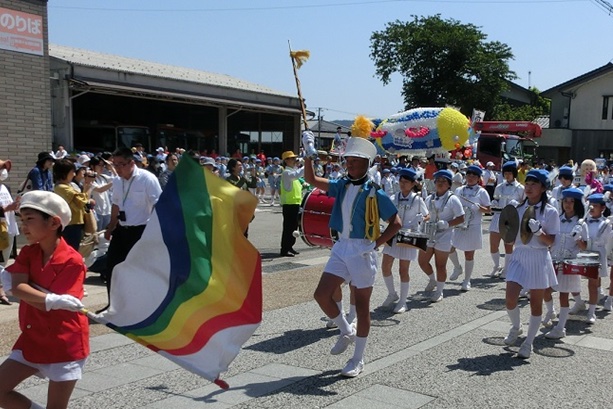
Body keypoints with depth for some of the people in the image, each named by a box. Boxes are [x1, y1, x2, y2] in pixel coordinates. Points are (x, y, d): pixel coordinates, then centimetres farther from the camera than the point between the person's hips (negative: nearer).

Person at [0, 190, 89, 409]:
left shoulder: (72, 261, -18)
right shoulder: (27, 253, 1)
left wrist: (27, 288, -15)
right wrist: (52, 299, -31)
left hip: (64, 344, -6)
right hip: (33, 340, 6)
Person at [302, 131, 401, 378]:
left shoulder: (374, 193, -10)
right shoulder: (342, 187, 5)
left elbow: (396, 223, -8)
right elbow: (311, 180, -2)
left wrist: (376, 244, -15)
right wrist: (308, 154, -13)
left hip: (362, 251, -5)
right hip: (341, 248, 5)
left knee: (362, 305, 5)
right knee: (322, 295, -1)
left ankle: (358, 360, 18)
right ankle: (346, 332, 25)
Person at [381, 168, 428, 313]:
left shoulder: (417, 199, -5)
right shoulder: (394, 198, 4)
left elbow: (426, 216, 3)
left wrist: (417, 220, -14)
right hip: (393, 235, 4)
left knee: (403, 270, 1)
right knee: (385, 267, 2)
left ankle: (403, 302, 14)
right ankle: (392, 294, 25)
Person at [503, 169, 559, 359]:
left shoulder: (550, 212, -3)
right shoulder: (518, 209, 6)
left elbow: (551, 241, -5)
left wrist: (538, 231, -22)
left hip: (539, 259, -3)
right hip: (519, 256, 3)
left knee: (536, 303, 5)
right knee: (510, 299, -6)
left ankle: (528, 343, 19)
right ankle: (516, 327, 25)